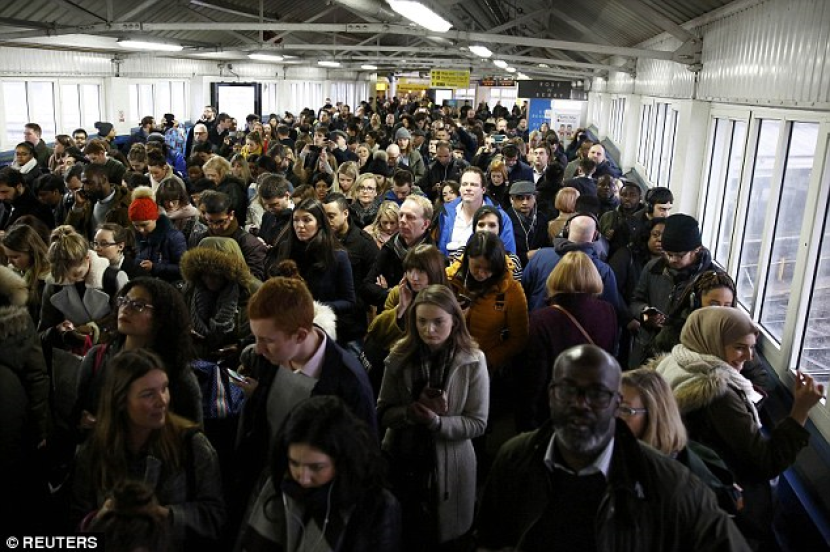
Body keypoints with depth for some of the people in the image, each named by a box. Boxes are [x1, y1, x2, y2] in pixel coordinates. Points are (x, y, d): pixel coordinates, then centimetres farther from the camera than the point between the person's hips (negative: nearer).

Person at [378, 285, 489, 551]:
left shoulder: (472, 361, -12)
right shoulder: (399, 356, -7)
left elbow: (477, 423, -11)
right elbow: (383, 413, -5)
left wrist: (437, 422, -26)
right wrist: (411, 412, -24)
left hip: (449, 467, -1)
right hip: (401, 463, 2)